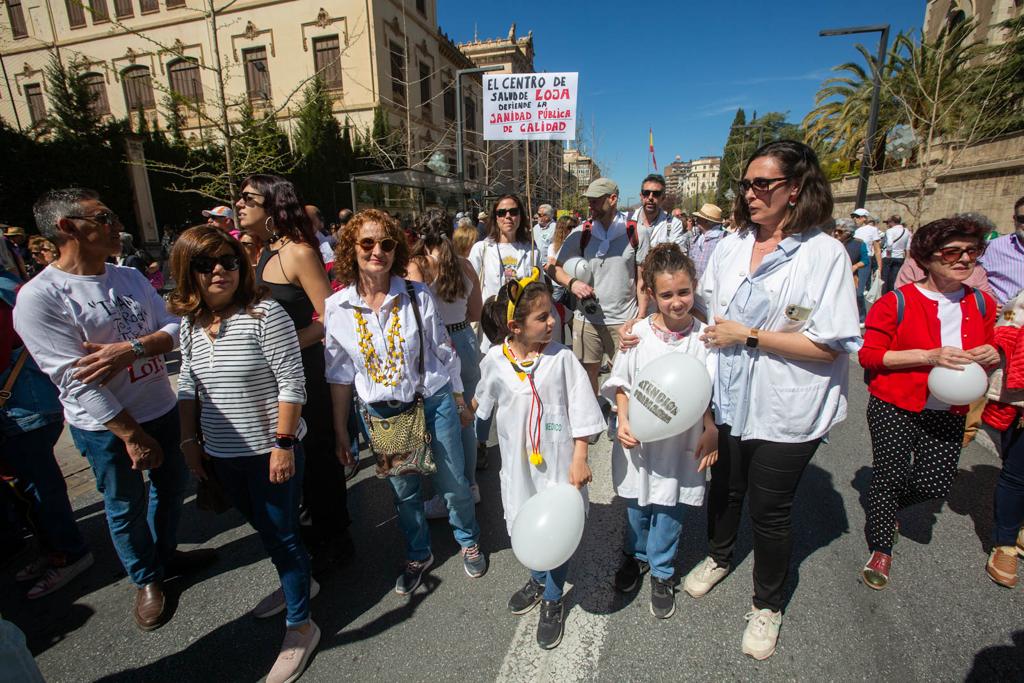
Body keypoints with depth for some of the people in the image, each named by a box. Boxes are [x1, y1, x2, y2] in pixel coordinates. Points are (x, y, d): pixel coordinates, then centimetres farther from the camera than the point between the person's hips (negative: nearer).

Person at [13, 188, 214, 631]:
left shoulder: (130, 277, 1)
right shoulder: (38, 297, -17)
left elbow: (174, 328, -2)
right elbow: (76, 380, -19)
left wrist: (131, 348, -23)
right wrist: (132, 436, -18)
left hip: (162, 409, 6)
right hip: (105, 427, -5)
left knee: (171, 485, 21)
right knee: (127, 507, 14)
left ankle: (165, 554, 46)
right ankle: (147, 579, 38)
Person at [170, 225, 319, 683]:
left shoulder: (264, 314, -18)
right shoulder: (189, 323, 3)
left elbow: (292, 383, -19)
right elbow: (188, 386, 13)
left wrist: (283, 444, -20)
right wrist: (189, 440, 10)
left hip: (269, 451, -7)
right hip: (221, 454, 7)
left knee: (280, 535, 5)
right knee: (262, 526, 24)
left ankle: (300, 626, 25)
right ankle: (298, 584, 49)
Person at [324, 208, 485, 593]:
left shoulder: (418, 296, -11)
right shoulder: (337, 308, -7)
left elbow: (444, 351, -1)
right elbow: (340, 374, 1)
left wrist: (459, 399, 6)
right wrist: (340, 431, 6)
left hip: (433, 402, -1)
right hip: (381, 414, 2)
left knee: (453, 482, 12)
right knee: (403, 490, 18)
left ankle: (469, 541, 42)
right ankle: (418, 555, 45)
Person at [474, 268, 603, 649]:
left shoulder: (561, 358, -15)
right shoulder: (494, 360, -10)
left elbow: (581, 411, -10)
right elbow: (484, 404, 11)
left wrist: (580, 458, -11)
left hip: (557, 462, -2)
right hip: (518, 463, 3)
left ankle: (552, 600, 39)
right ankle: (538, 579, 53)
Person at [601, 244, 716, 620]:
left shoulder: (703, 336, -10)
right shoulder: (638, 333, -9)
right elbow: (621, 384, -1)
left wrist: (711, 431, -10)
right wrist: (623, 422, -12)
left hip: (681, 441, -1)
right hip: (638, 439, 1)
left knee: (668, 508, 12)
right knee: (636, 503, 19)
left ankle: (662, 572, 37)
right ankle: (635, 556, 47)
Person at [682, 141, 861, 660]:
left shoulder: (825, 253, -13)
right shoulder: (730, 246, 2)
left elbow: (830, 345, -18)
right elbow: (703, 310, 11)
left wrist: (748, 336, -20)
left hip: (785, 412, -4)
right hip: (728, 400, 4)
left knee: (769, 510, 12)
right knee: (724, 487, 22)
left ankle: (768, 605, 39)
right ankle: (719, 556, 52)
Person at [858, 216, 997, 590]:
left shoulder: (982, 304, 5)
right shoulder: (898, 302, -13)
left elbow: (985, 350, 20)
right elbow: (869, 354, -14)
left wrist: (991, 355, -4)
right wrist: (928, 356, -23)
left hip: (947, 412, 5)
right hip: (895, 407, -5)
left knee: (935, 484, 5)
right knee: (891, 474, -1)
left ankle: (886, 507, 38)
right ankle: (880, 550, 17)